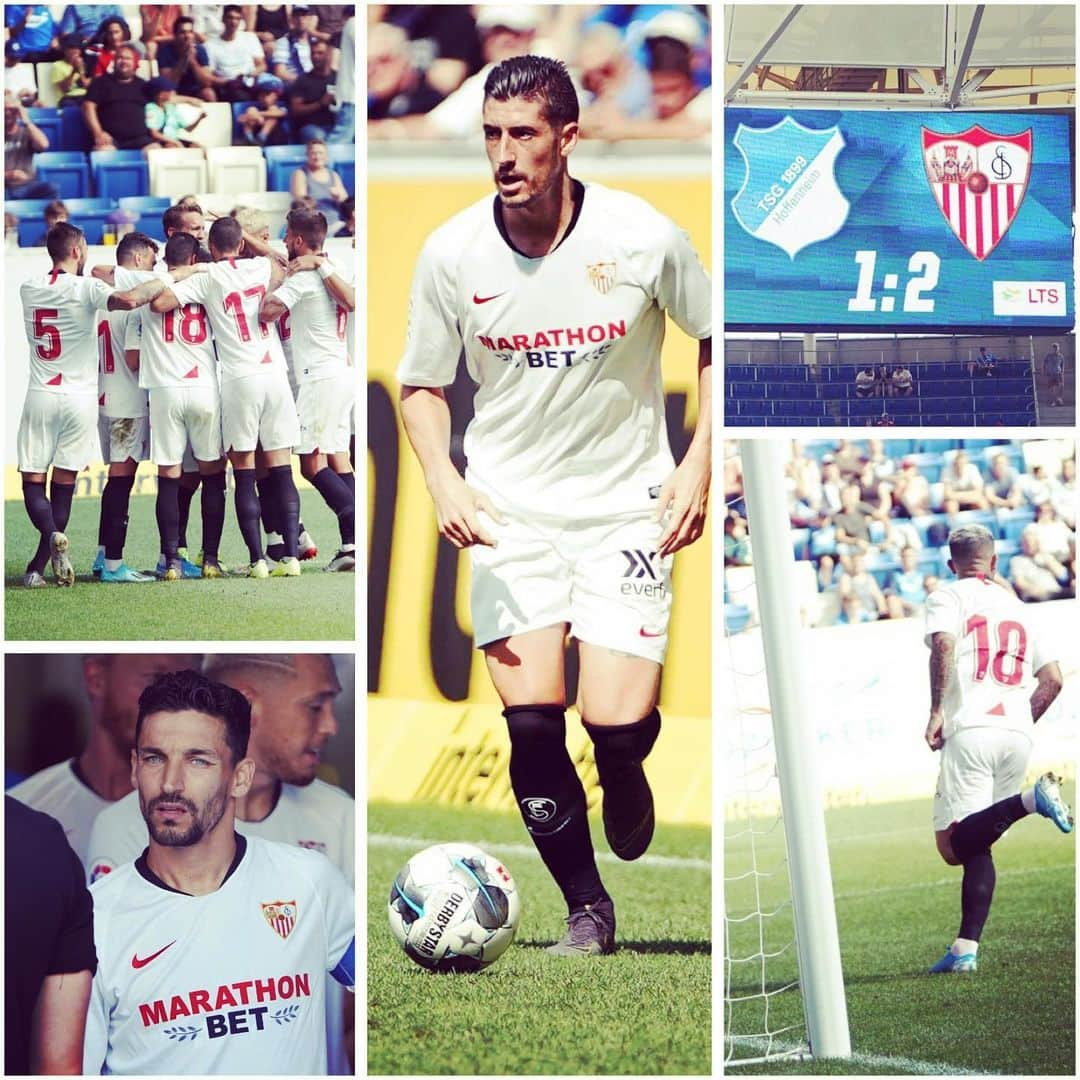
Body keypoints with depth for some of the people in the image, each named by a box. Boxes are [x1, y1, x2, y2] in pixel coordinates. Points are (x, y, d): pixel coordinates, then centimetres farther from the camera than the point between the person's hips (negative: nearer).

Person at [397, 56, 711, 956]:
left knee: (619, 724, -13)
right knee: (531, 720, -10)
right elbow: (423, 383, 7)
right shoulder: (452, 253, -7)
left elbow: (717, 340, 5)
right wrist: (442, 479, -11)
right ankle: (587, 907, 10)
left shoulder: (645, 238, -12)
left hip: (625, 504, -1)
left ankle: (625, 782, 27)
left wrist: (699, 464, -5)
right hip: (508, 508, 1)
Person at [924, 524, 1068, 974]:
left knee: (954, 845, -11)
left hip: (972, 730, -6)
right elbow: (1052, 679, 17)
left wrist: (936, 712, -12)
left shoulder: (947, 598, 8)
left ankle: (1029, 800, -30)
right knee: (976, 846, 10)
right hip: (1018, 735, 6)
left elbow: (943, 645, -14)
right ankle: (965, 949, 1)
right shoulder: (1016, 607, 23)